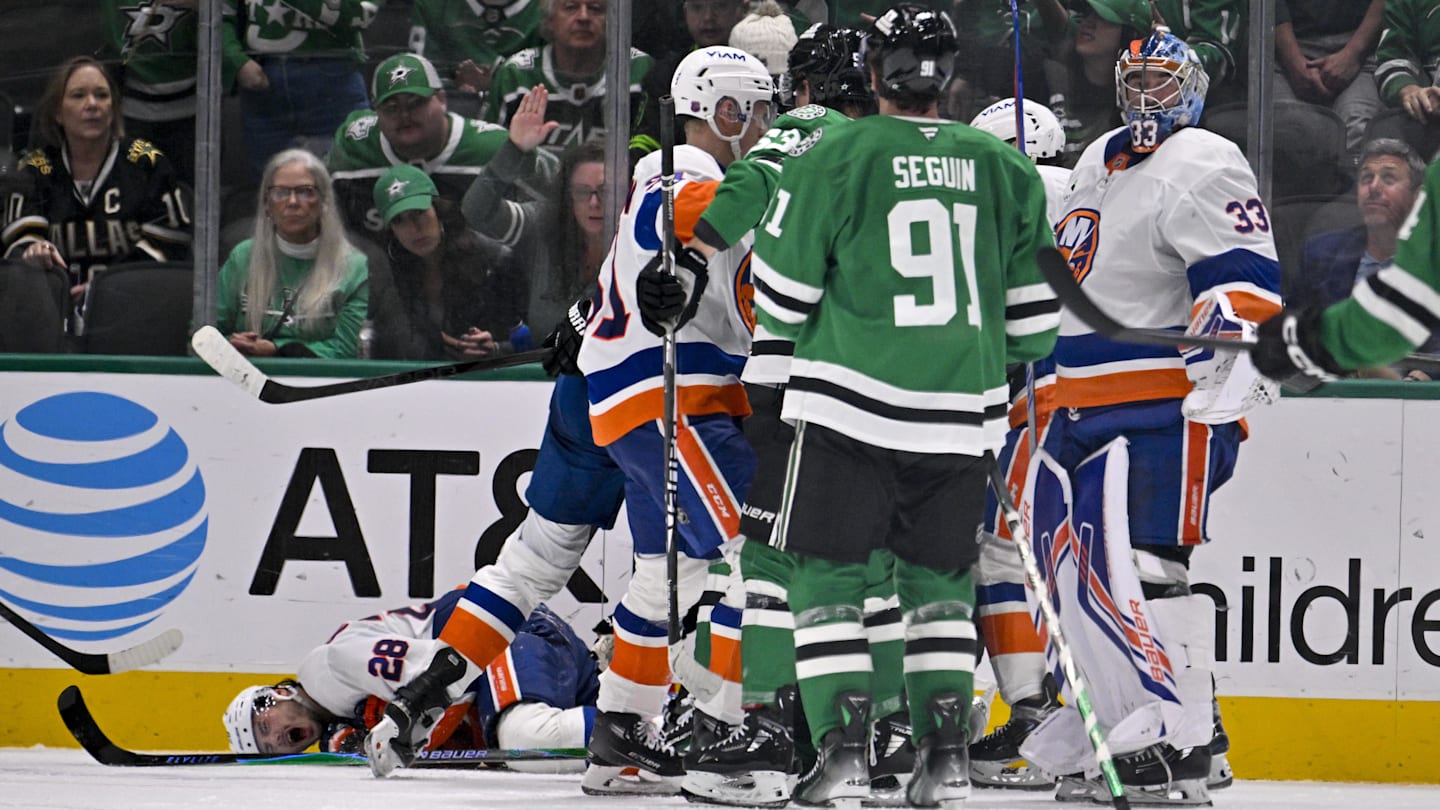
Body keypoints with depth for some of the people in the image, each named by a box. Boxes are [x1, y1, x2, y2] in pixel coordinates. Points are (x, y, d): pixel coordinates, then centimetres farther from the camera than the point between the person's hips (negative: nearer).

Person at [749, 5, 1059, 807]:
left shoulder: (835, 158, -5)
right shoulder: (1004, 169, 6)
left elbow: (781, 295, 0)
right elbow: (1034, 317, 11)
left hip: (852, 405, -3)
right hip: (960, 412, 3)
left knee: (830, 572, 5)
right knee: (939, 580, 15)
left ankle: (842, 745, -6)